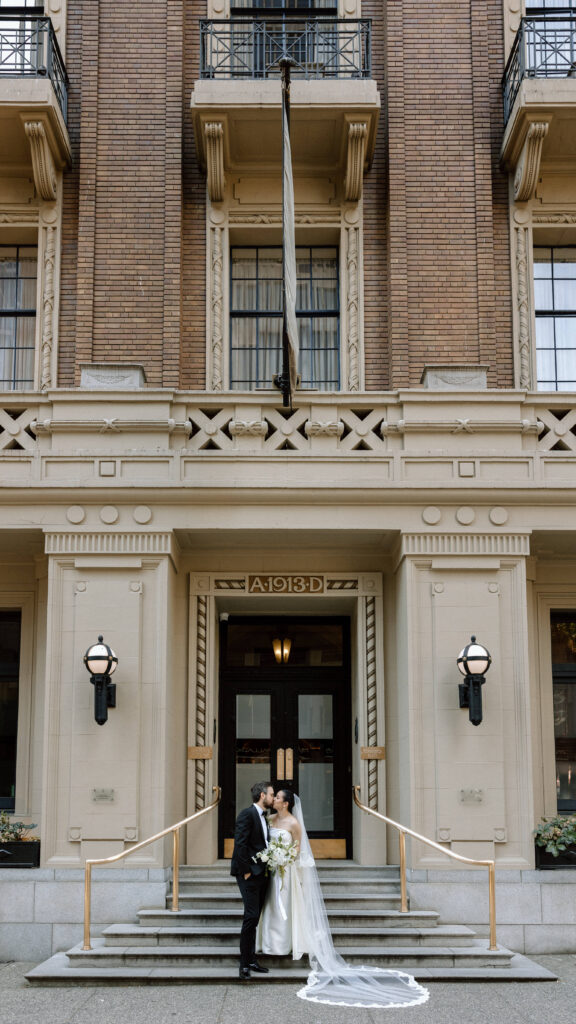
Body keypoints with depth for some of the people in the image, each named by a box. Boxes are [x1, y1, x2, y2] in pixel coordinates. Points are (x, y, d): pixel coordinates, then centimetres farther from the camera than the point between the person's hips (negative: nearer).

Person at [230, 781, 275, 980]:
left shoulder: (263, 817, 17)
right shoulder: (247, 814, -10)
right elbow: (240, 844, -17)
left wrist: (266, 870, 9)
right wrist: (246, 872, -16)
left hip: (261, 874, 9)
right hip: (249, 874, -8)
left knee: (254, 918, 10)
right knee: (251, 916, -12)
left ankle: (251, 961, 15)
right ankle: (245, 964, -7)